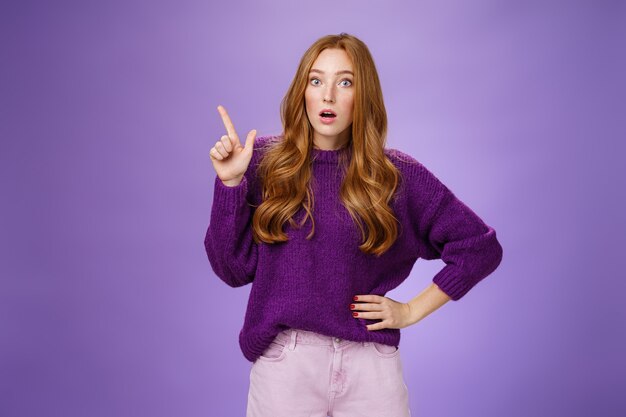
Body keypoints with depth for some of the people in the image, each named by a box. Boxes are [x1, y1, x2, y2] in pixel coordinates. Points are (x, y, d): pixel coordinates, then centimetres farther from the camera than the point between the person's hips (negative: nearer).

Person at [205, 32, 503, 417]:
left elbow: (481, 247, 4)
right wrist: (230, 182, -11)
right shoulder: (264, 160, 0)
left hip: (370, 364, 0)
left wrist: (412, 310, 1)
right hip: (282, 361, 0)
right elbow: (234, 268, -2)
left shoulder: (397, 174, -2)